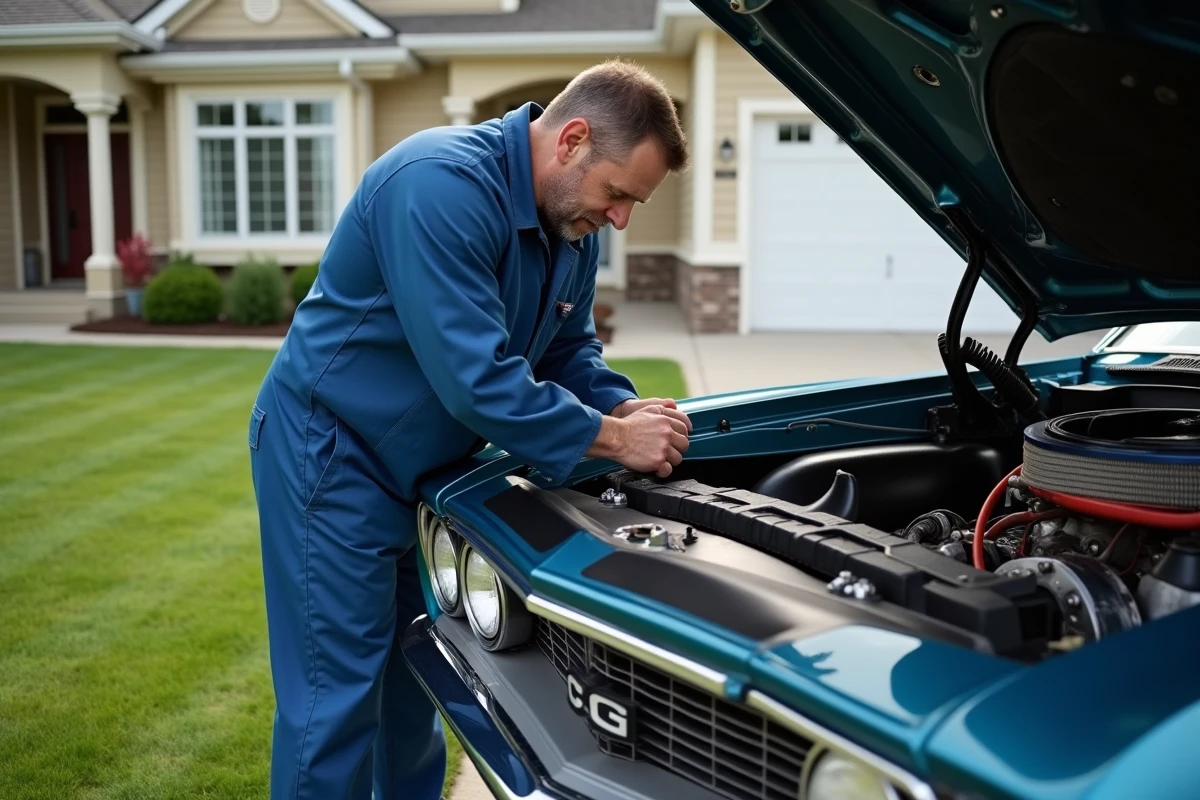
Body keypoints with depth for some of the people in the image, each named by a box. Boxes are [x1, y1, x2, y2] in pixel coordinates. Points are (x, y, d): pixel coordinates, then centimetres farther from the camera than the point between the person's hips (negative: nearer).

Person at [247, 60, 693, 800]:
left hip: (419, 467, 9)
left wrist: (625, 410, -9)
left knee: (414, 674, 20)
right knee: (338, 694, -1)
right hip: (332, 459, -9)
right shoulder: (442, 185, -29)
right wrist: (613, 438, -24)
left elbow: (570, 352, 10)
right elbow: (477, 379, -33)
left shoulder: (571, 227, -1)